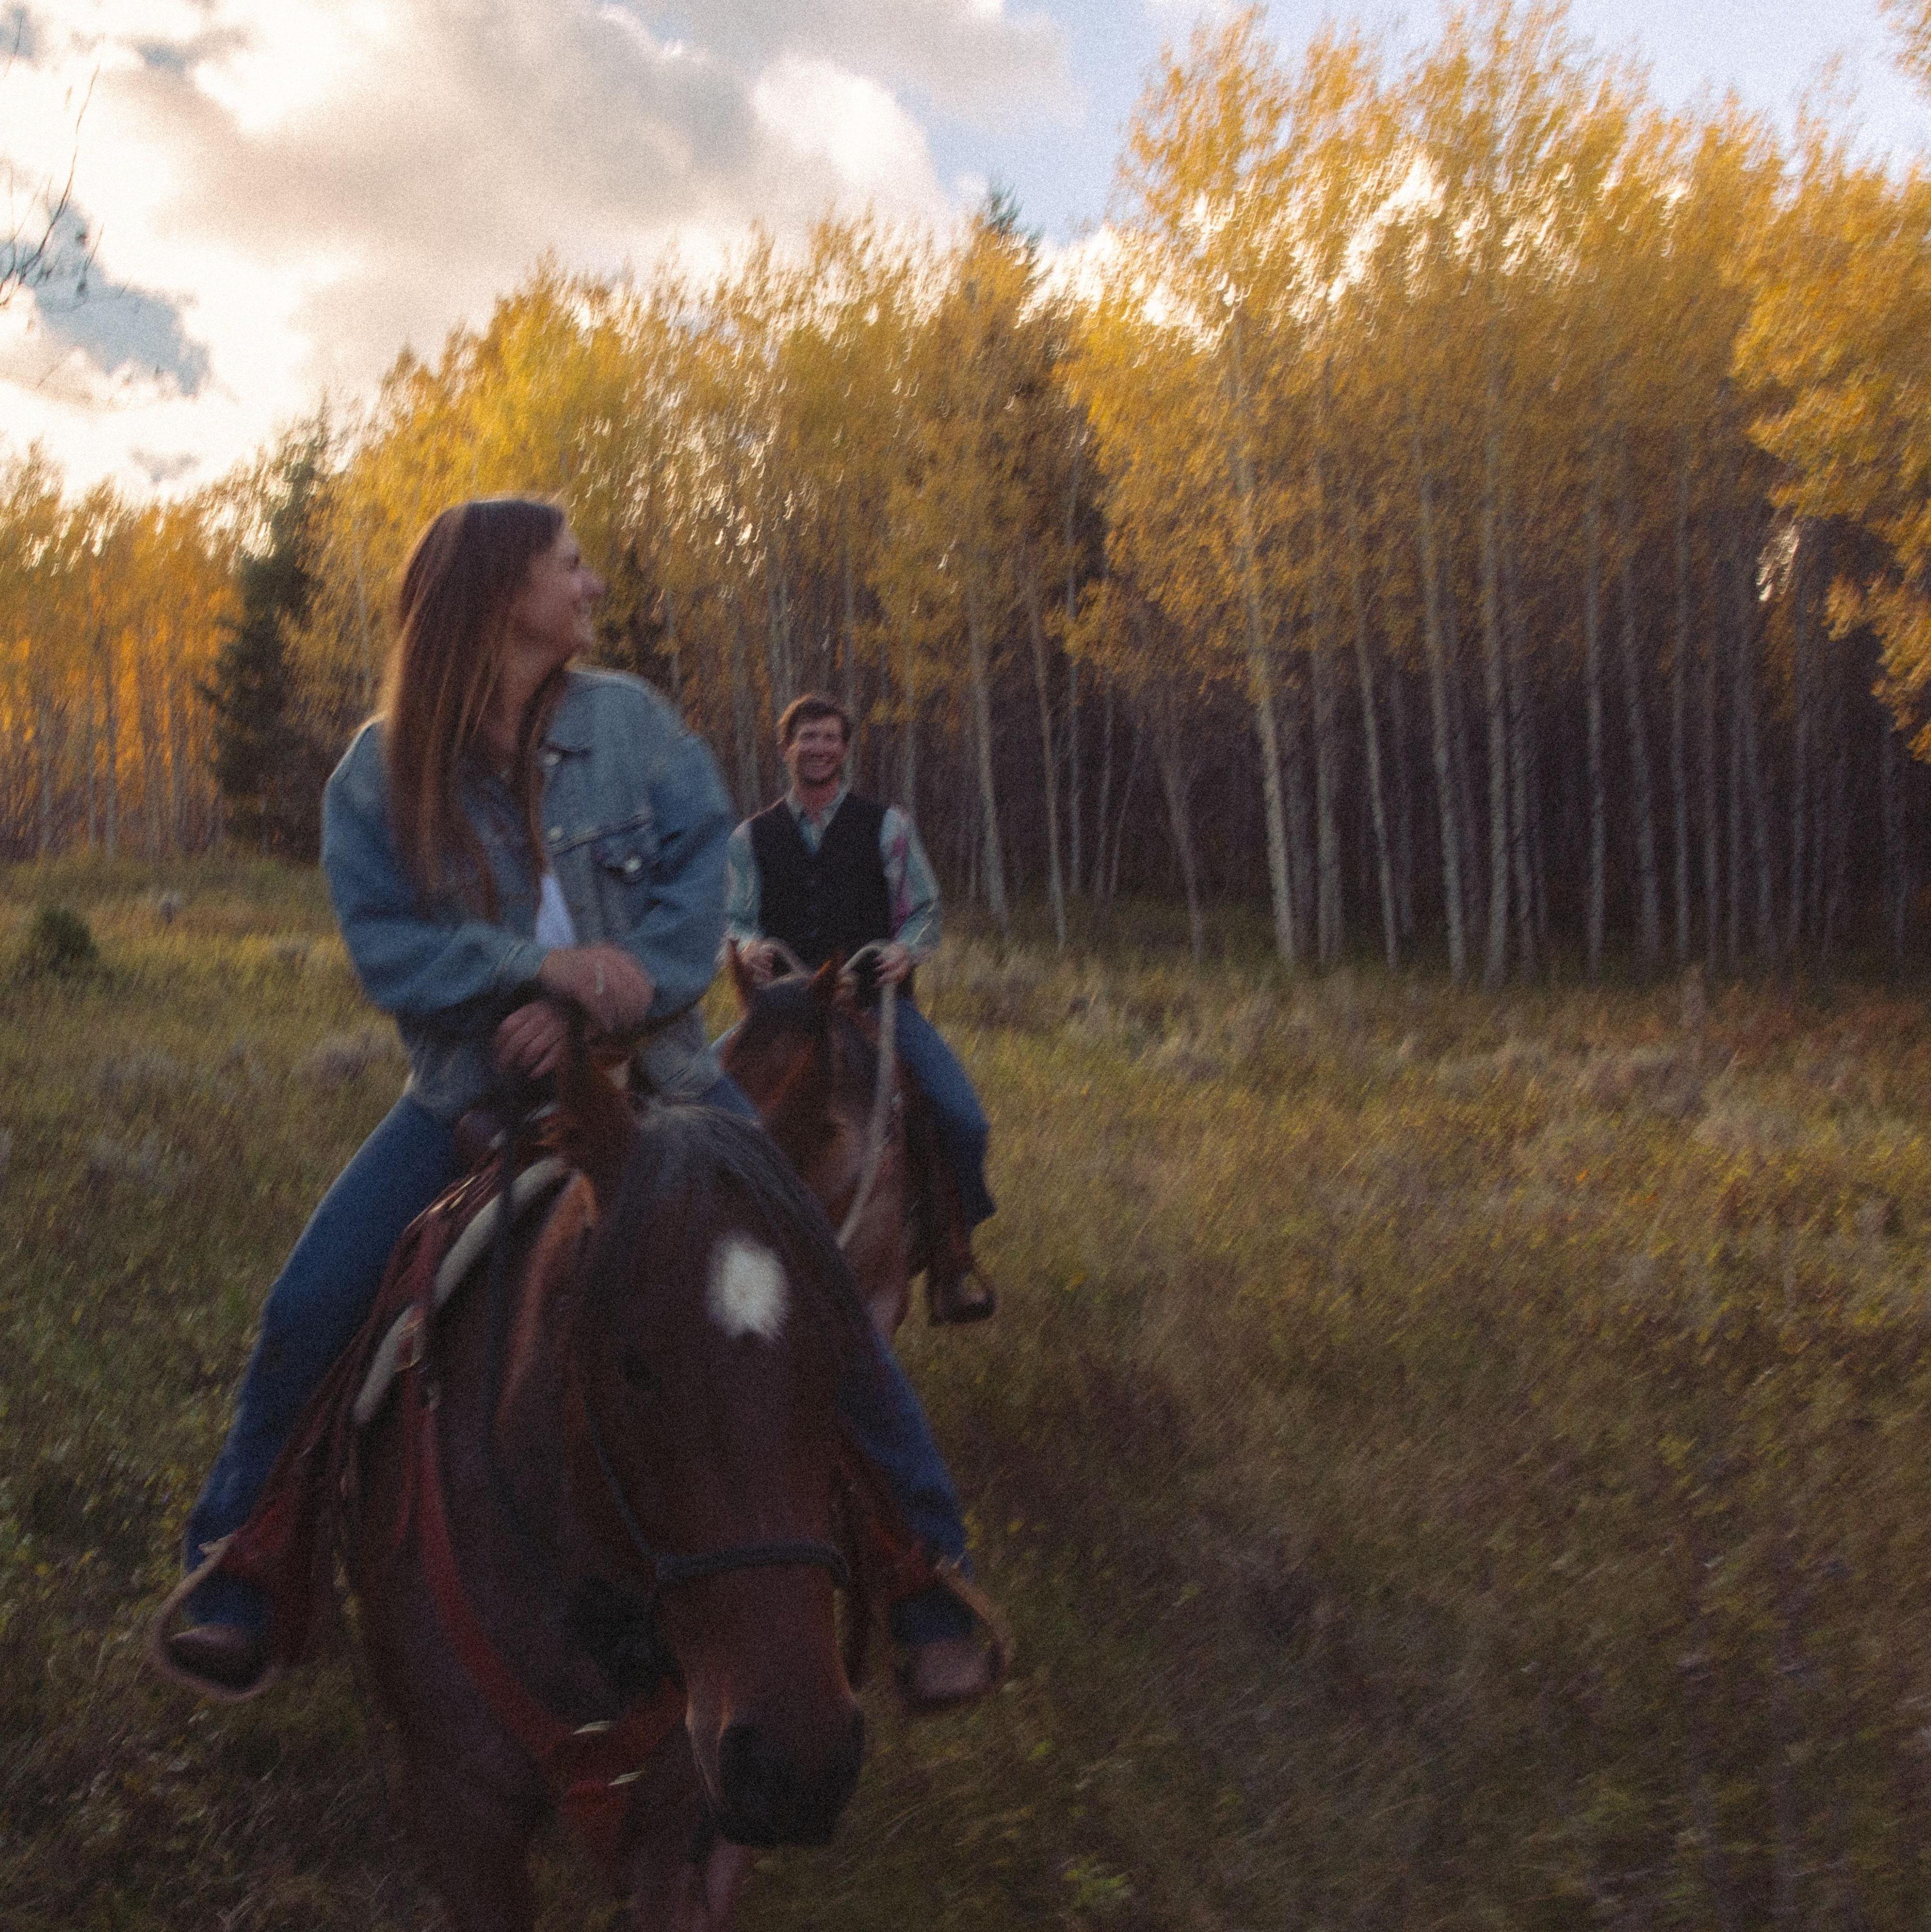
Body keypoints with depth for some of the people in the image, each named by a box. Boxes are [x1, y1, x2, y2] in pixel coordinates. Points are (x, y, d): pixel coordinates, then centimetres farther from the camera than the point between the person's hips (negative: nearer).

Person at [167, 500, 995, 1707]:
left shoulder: (631, 722, -2)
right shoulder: (384, 769, -4)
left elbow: (701, 892, -10)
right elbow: (386, 947, -12)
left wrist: (598, 1005, -23)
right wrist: (542, 968, -26)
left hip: (650, 1073, 0)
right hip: (474, 1087, 0)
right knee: (307, 1312, -13)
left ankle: (931, 1588, 5)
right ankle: (235, 1584, 7)